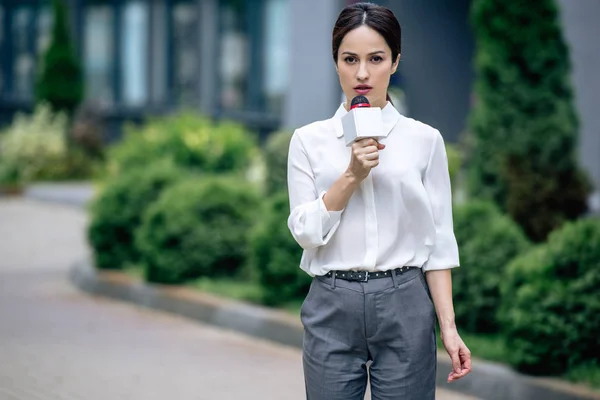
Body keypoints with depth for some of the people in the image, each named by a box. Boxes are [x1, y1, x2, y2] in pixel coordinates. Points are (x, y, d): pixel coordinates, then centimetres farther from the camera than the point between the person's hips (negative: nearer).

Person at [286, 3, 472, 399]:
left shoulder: (425, 139, 2)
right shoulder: (309, 140, 4)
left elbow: (437, 240, 2)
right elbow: (305, 231, -3)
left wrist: (448, 325, -5)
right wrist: (351, 176, -14)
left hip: (404, 307, 0)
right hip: (333, 308, 1)